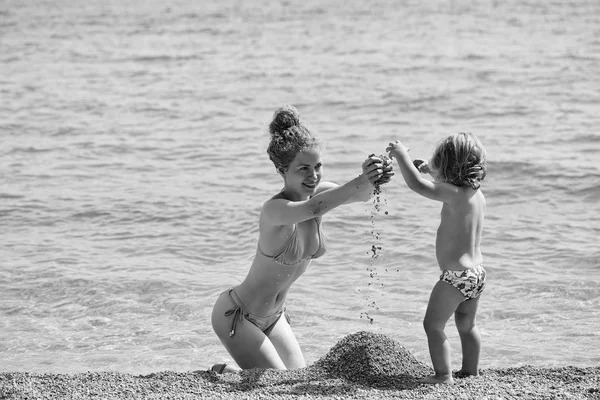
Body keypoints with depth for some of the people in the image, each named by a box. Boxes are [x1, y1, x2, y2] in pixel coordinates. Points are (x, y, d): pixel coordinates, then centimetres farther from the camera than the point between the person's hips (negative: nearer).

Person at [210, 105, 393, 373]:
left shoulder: (319, 193, -7)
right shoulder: (274, 209, -29)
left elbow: (360, 195, -24)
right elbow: (311, 209, -50)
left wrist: (372, 180, -47)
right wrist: (361, 181, -59)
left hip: (273, 316, 8)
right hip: (237, 317, -8)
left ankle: (230, 371, 30)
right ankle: (223, 373, 17)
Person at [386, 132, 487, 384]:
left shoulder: (454, 194, -19)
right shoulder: (477, 194, 7)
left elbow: (417, 184, -22)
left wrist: (401, 155, -12)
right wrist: (431, 169, 23)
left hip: (456, 276, -9)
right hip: (477, 272, 9)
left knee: (433, 325, 2)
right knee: (467, 325, 22)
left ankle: (443, 375, 1)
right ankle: (470, 371, 30)